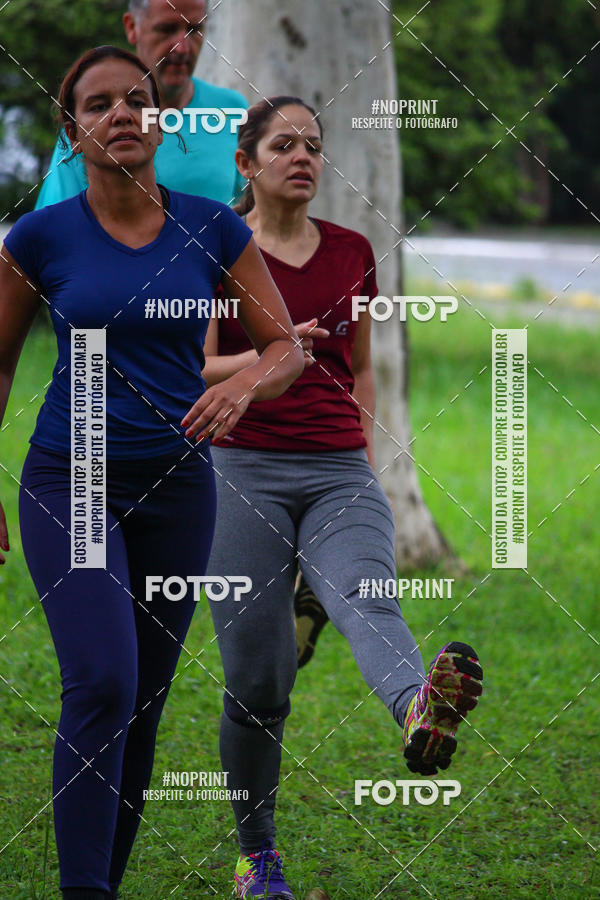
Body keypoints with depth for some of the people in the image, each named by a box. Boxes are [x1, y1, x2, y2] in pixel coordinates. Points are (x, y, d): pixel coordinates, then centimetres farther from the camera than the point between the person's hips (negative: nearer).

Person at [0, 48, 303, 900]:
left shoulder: (212, 227, -1)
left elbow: (287, 346, 3)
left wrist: (244, 384, -20)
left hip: (177, 486, 3)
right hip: (70, 481, -3)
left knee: (144, 701, 7)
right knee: (103, 680, -21)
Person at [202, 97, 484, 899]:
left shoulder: (352, 252, 12)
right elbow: (195, 371, -8)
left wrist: (365, 450, 13)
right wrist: (268, 356, -26)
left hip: (340, 472, 2)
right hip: (245, 468, -2)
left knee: (365, 595, -31)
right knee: (258, 680, -3)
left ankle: (420, 711, -65)